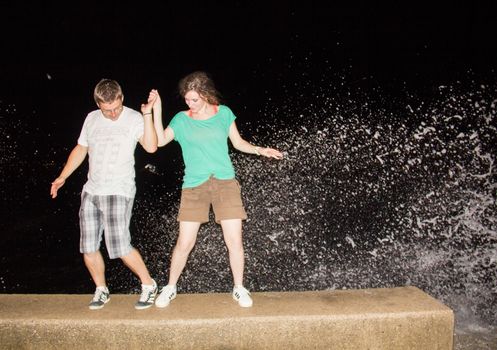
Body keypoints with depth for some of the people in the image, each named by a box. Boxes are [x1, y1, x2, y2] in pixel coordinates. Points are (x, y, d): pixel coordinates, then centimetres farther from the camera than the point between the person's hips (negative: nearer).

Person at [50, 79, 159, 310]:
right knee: (88, 248, 6)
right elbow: (80, 150, 22)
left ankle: (148, 285, 5)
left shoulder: (134, 119, -6)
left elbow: (151, 147, -22)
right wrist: (62, 177, 20)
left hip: (118, 192, -6)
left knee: (119, 246, -14)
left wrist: (147, 114, -26)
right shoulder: (92, 119, 11)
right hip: (91, 192, 6)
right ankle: (101, 290, 26)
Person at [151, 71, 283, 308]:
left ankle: (239, 289, 19)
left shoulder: (223, 113, 5)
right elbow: (160, 140, -11)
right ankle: (170, 288, 22)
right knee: (185, 242, 0)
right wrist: (157, 110, -14)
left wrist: (260, 150, -1)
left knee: (234, 241, -2)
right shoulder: (181, 120, 2)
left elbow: (238, 142, 13)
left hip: (225, 183, 1)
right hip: (194, 186, 0)